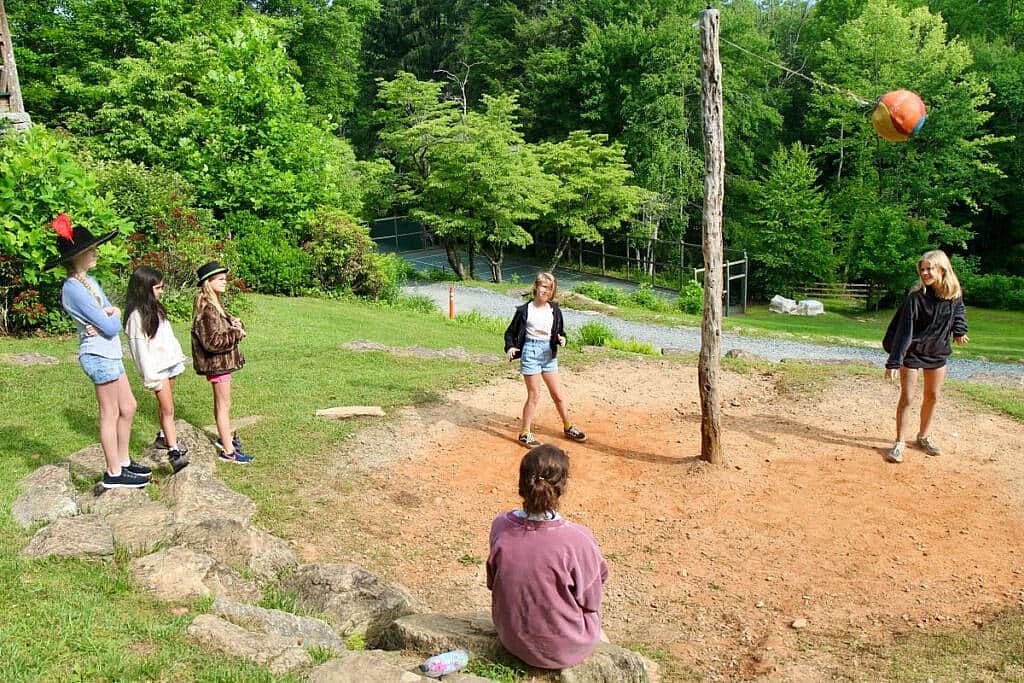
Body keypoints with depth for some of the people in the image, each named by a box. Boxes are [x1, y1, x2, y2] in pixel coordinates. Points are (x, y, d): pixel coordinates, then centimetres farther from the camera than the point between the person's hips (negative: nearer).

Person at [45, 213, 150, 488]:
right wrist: (112, 317, 2)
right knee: (110, 414, 0)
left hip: (109, 354, 9)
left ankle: (123, 461, 28)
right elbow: (111, 326, -19)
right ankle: (114, 473, 11)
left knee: (127, 407, 16)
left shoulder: (88, 281, 11)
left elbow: (113, 315, 9)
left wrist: (107, 316, -12)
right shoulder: (74, 288, -18)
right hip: (99, 355, -9)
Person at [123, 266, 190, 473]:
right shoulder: (136, 315, -15)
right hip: (157, 368, -8)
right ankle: (174, 452, -10)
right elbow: (140, 348, -18)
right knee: (167, 409, -10)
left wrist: (178, 358, 17)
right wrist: (152, 377, -18)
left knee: (166, 406, 18)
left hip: (170, 363, 8)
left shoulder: (155, 308, 12)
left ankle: (164, 436, 34)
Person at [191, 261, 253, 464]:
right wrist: (236, 333, -18)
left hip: (221, 361, 10)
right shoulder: (207, 308, -22)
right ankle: (228, 450, 3)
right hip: (217, 362, -10)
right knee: (224, 404, -3)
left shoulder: (215, 303, 8)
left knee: (221, 402, 22)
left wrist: (236, 324, -6)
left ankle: (224, 437, 38)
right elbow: (213, 342, -27)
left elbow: (226, 324, 17)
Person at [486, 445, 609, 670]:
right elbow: (591, 602, -14)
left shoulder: (500, 526, -18)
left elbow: (493, 583, 0)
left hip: (511, 639, 4)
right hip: (564, 650, -3)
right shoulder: (578, 540, -30)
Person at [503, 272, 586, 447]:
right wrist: (510, 347, -16)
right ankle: (525, 433, 10)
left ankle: (568, 427, 28)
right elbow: (510, 332, 1)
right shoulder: (525, 310, -6)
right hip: (530, 351, -4)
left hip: (549, 353, 4)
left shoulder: (554, 310, 5)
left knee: (558, 394, 11)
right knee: (534, 395, -2)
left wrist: (561, 339, -9)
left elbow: (560, 332, 13)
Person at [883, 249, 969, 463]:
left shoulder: (955, 294, -7)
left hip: (938, 352, 5)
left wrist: (959, 331, 3)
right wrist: (894, 362, -25)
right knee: (906, 397, -5)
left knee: (932, 397, 14)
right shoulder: (916, 297, -20)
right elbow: (903, 330, -21)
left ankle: (924, 436, 32)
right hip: (912, 352, -4)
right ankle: (900, 443, 5)